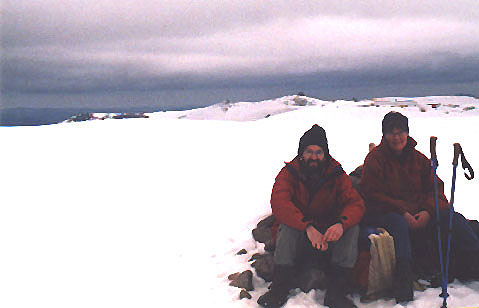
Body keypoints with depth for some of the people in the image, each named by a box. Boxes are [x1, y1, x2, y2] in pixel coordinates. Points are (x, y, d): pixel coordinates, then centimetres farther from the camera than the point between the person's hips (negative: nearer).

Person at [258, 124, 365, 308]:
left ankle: (335, 292, -25)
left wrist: (341, 224, -37)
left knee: (352, 227, -24)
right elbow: (278, 204, -24)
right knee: (288, 226, -32)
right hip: (298, 235, -2)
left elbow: (356, 203, -12)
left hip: (329, 233, 2)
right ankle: (279, 289, -27)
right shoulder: (290, 173, -8)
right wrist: (308, 226, -40)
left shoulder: (336, 174, -2)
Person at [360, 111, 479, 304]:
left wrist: (427, 211, -12)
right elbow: (372, 196, -8)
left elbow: (435, 188, 10)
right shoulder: (375, 159, 2)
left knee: (454, 218, -16)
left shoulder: (418, 159, 16)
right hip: (386, 214, -5)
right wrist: (403, 213, -19)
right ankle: (403, 293, -48)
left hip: (420, 215, 5)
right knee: (398, 223, -38)